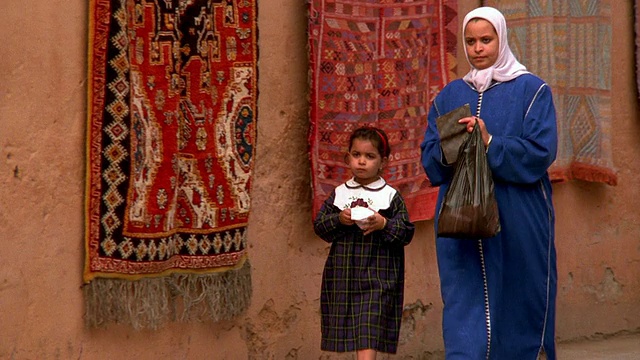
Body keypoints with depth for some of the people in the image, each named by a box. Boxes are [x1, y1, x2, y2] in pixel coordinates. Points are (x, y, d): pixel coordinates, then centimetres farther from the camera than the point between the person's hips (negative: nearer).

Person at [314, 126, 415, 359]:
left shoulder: (390, 196, 1)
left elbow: (406, 232, -2)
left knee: (370, 329, -12)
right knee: (352, 331, 7)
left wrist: (384, 224, -18)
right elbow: (319, 225, 6)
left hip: (378, 276, -3)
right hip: (343, 275, 4)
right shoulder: (339, 194, 9)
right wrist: (338, 219, -12)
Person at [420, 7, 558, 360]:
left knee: (518, 307, 2)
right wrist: (449, 149, -13)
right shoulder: (449, 96, 14)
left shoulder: (531, 90, 2)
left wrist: (489, 144, -18)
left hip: (518, 224, -3)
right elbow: (429, 157, 9)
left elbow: (541, 153, -8)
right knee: (464, 308, -3)